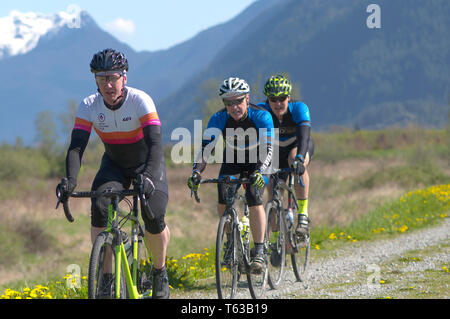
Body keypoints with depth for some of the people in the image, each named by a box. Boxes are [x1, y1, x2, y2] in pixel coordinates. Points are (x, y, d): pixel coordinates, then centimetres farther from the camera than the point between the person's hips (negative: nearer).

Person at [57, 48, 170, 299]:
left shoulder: (140, 100, -27)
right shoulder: (89, 106, -18)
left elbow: (155, 144, -36)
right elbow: (76, 146, -24)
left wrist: (147, 177, -53)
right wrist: (70, 180, -43)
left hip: (147, 164, -2)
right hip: (114, 165, 2)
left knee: (154, 218, -21)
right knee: (99, 209, -25)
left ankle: (160, 273, 7)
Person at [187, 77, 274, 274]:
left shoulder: (261, 117, -29)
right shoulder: (219, 119, -24)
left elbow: (267, 149, -38)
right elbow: (206, 146, -31)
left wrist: (259, 172, -56)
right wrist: (196, 172, -48)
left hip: (257, 161, -3)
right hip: (232, 160, 3)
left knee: (254, 199, -23)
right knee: (223, 202, -14)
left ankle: (259, 252, -17)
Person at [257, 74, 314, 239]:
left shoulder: (299, 108, -31)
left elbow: (304, 135, -45)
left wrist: (299, 158, -62)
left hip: (300, 145, -3)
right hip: (276, 150, 3)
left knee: (296, 161, -37)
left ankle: (303, 215, -31)